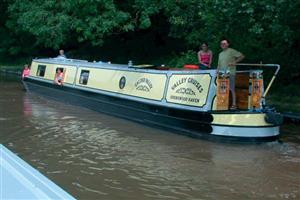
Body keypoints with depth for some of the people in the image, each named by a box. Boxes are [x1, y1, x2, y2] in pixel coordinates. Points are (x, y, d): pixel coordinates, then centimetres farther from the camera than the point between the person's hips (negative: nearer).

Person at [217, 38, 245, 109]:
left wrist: (235, 62, -10)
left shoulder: (231, 51, -1)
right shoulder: (220, 54, 21)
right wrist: (217, 71, 12)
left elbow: (242, 56, -5)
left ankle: (234, 104, -6)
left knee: (232, 89, -8)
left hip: (230, 73, -7)